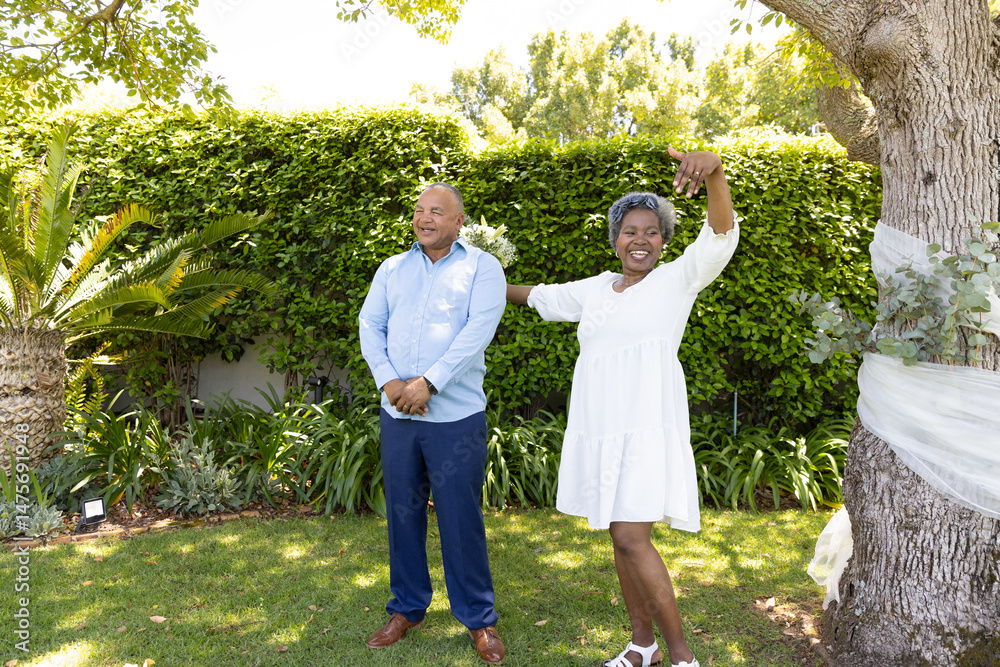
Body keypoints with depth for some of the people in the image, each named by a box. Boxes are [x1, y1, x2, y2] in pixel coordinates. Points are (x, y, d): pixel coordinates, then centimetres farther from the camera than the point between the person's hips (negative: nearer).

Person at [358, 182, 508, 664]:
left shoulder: (482, 268, 0)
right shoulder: (392, 269, 14)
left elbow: (478, 331, -11)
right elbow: (370, 325, 8)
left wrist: (428, 383, -18)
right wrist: (388, 380, -9)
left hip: (456, 415, -4)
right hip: (397, 413, 4)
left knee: (460, 516, 1)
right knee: (402, 511, 12)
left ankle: (479, 619, 18)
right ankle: (407, 608, 29)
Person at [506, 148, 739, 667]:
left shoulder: (678, 279, 1)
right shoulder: (596, 289, 16)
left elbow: (721, 235, -14)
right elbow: (543, 296, 31)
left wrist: (713, 169, -32)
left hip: (646, 427, -6)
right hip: (599, 430, 6)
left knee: (632, 538, -12)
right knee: (622, 536, 12)